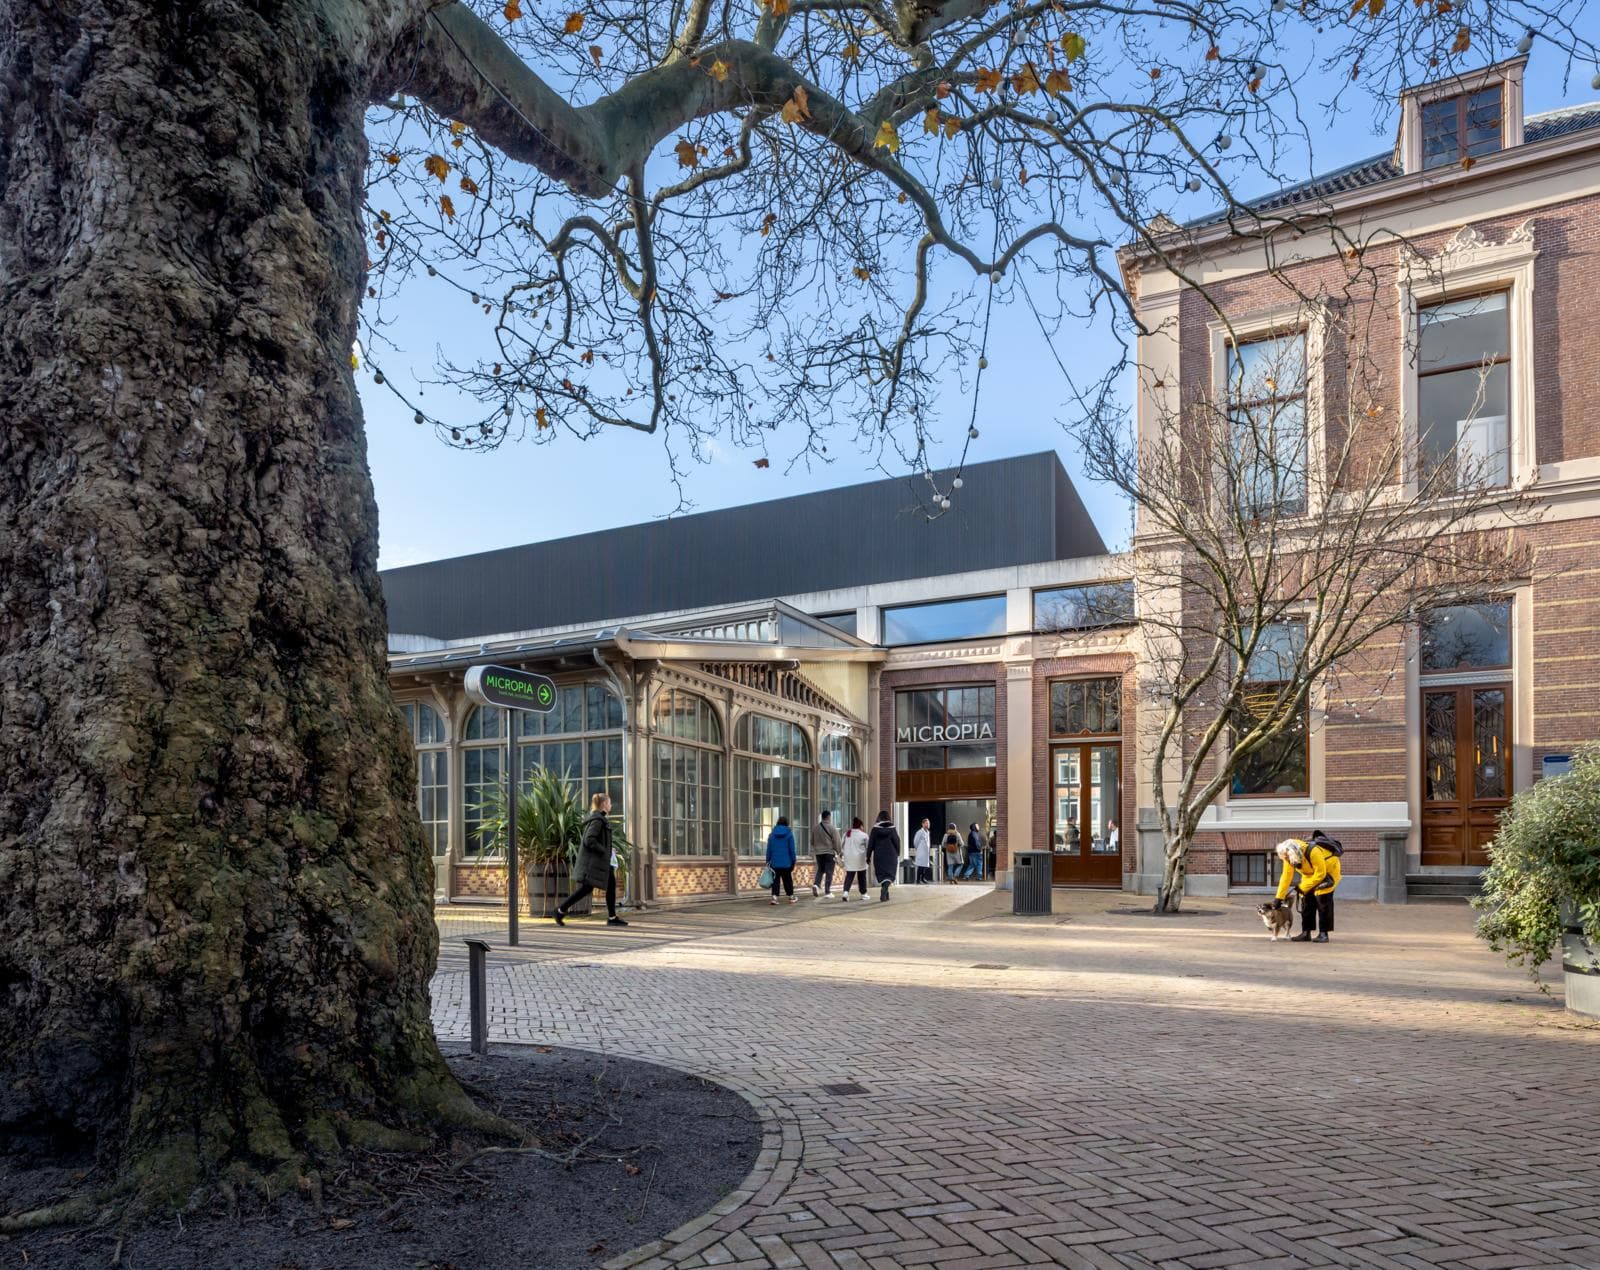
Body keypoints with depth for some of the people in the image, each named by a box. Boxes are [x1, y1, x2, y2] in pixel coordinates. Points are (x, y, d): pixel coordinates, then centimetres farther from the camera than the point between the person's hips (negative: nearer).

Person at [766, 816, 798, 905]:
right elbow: (792, 849, -3)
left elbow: (769, 849, 4)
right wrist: (793, 861, 4)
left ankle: (774, 897, -10)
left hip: (774, 862, 1)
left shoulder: (772, 834, 3)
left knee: (775, 880, 4)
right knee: (788, 880, 11)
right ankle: (791, 897, 20)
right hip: (786, 862, -1)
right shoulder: (789, 834, -4)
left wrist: (768, 861, 10)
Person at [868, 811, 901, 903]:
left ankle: (885, 895, 15)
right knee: (889, 874, 3)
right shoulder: (892, 828, -4)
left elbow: (870, 843, -3)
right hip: (891, 856, -1)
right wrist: (897, 854, 14)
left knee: (881, 874, 11)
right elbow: (897, 842, 0)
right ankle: (884, 889, -23)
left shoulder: (875, 829, -4)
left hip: (879, 856, 1)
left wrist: (868, 856, 4)